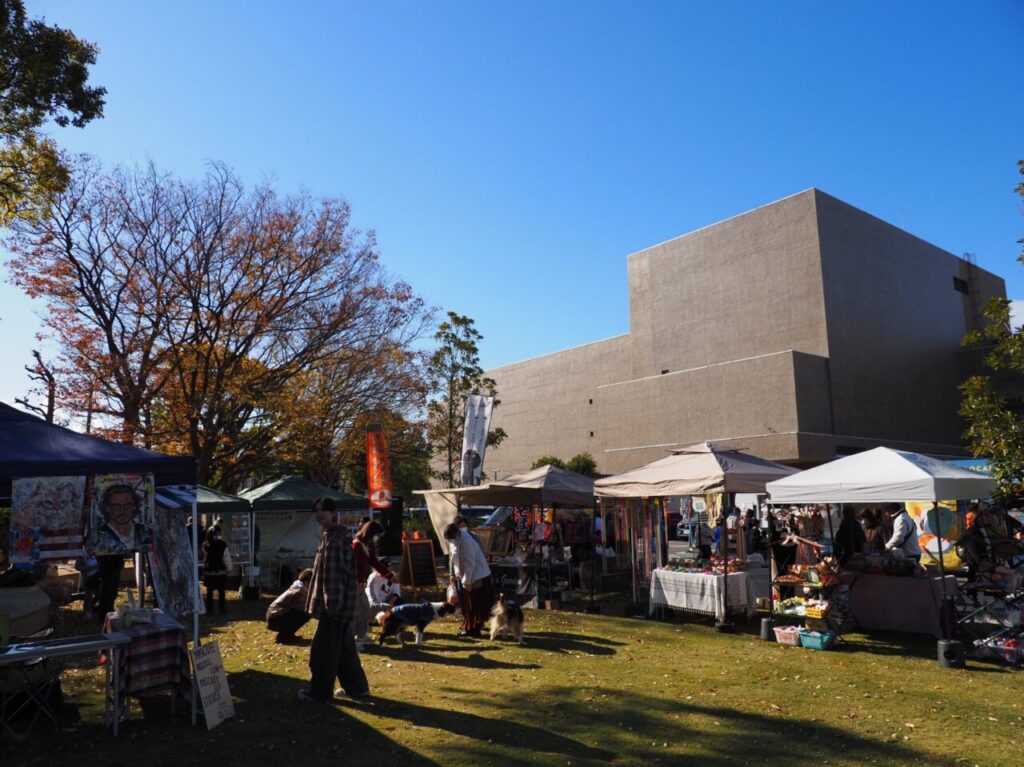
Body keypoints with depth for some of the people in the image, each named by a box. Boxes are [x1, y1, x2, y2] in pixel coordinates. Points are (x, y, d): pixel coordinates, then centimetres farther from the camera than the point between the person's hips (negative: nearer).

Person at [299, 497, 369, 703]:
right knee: (345, 648, 16)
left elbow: (333, 576, -23)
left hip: (335, 603, -10)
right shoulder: (336, 536, 15)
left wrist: (331, 605, -22)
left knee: (323, 649, 2)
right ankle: (357, 687, 23)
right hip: (343, 603, 10)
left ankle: (319, 692, 13)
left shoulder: (333, 540, -18)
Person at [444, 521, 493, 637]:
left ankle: (473, 629, 6)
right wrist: (457, 572, 2)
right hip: (464, 576, 9)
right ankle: (468, 626, 27)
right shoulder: (454, 540, 0)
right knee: (466, 603, 15)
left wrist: (466, 580, -21)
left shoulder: (466, 542, -26)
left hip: (477, 576, -9)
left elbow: (470, 563, -24)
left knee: (474, 604, -2)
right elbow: (454, 558, 13)